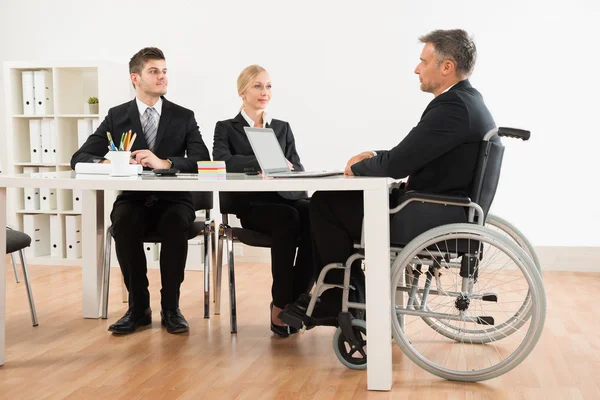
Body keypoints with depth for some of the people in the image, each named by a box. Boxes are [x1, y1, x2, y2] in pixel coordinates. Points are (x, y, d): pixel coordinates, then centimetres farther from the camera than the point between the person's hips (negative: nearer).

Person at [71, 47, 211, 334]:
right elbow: (79, 158, 1)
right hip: (133, 199, 1)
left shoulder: (184, 117, 5)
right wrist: (108, 163, -23)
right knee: (123, 222, -33)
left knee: (175, 223, -34)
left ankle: (171, 307, -19)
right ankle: (138, 306, -18)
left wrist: (164, 163, -27)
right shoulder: (117, 116, 6)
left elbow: (203, 161, -9)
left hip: (174, 199, 0)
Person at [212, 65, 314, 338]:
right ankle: (282, 304, -24)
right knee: (287, 218, -36)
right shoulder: (226, 128, 13)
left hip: (288, 197, 3)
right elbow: (223, 161, -9)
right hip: (250, 204, -3)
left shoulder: (283, 128, 24)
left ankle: (297, 298, -22)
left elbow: (298, 169, 11)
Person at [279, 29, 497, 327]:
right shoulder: (467, 101, 12)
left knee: (325, 202, -3)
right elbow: (409, 155, 20)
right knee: (332, 201, 14)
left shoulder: (453, 106, -21)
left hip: (434, 219, -10)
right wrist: (373, 158, 7)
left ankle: (343, 300, 12)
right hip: (443, 210, 10)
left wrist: (359, 166, -3)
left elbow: (396, 165, -22)